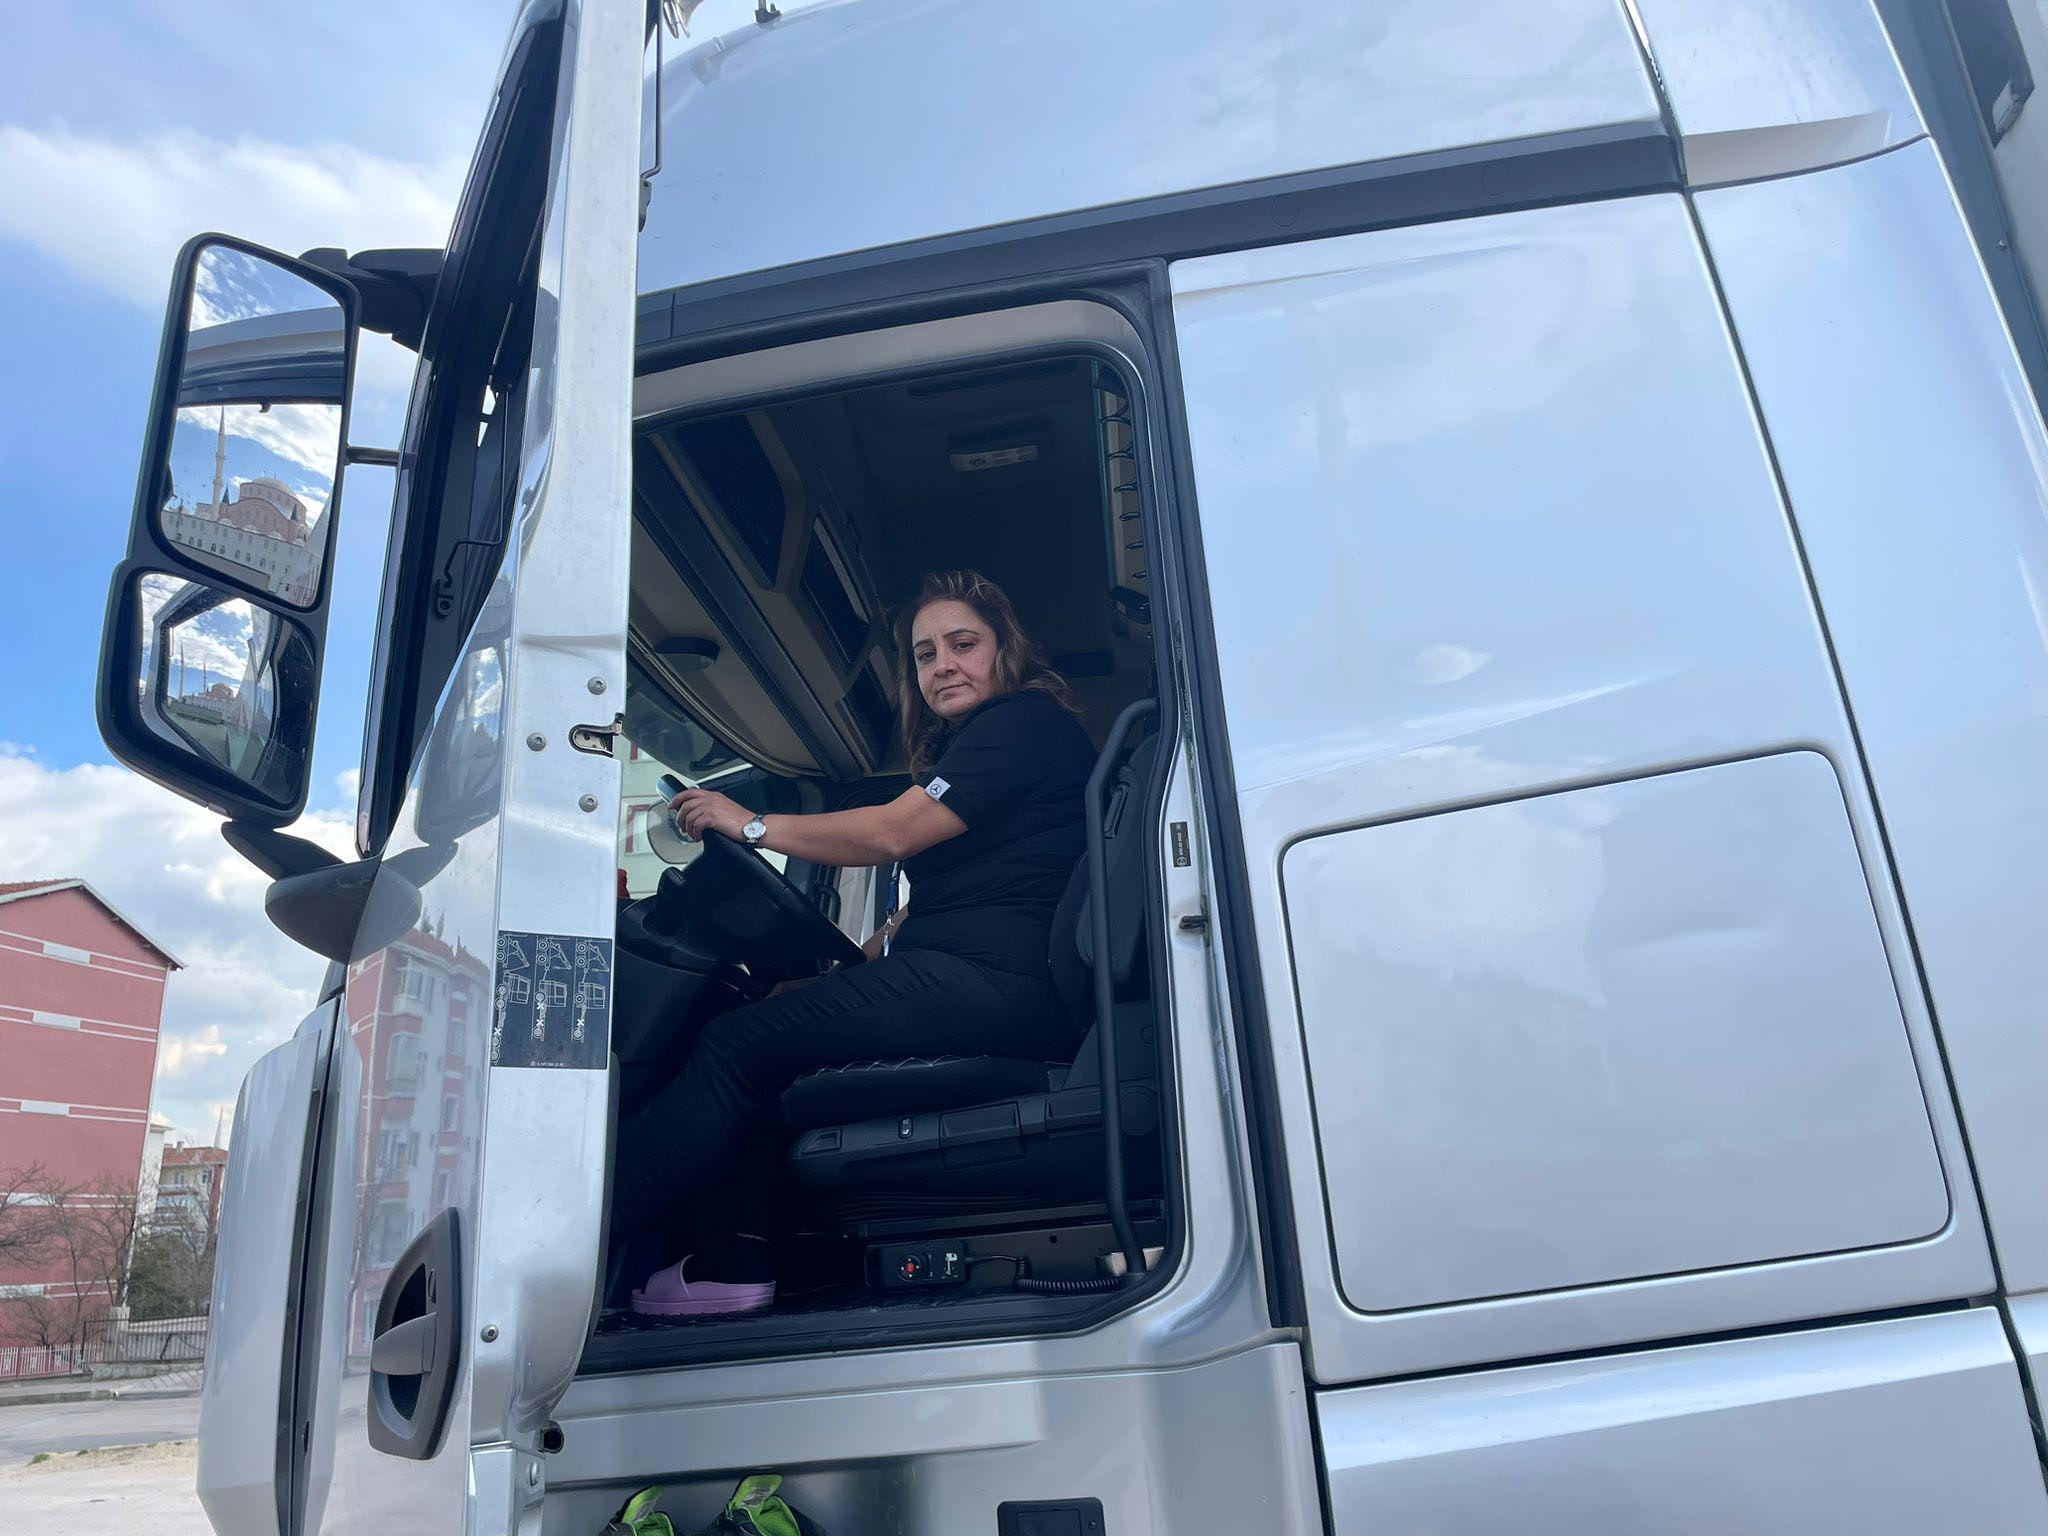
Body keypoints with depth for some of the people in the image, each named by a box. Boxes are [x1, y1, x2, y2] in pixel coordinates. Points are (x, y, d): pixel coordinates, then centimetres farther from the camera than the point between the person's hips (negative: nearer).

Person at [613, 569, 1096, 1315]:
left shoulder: (1027, 722, -4)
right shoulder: (975, 747, 28)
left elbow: (892, 834, -12)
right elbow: (933, 903, 25)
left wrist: (748, 824, -3)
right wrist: (843, 971, 16)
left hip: (996, 979, -11)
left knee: (739, 1043, -15)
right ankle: (739, 1254, 2)